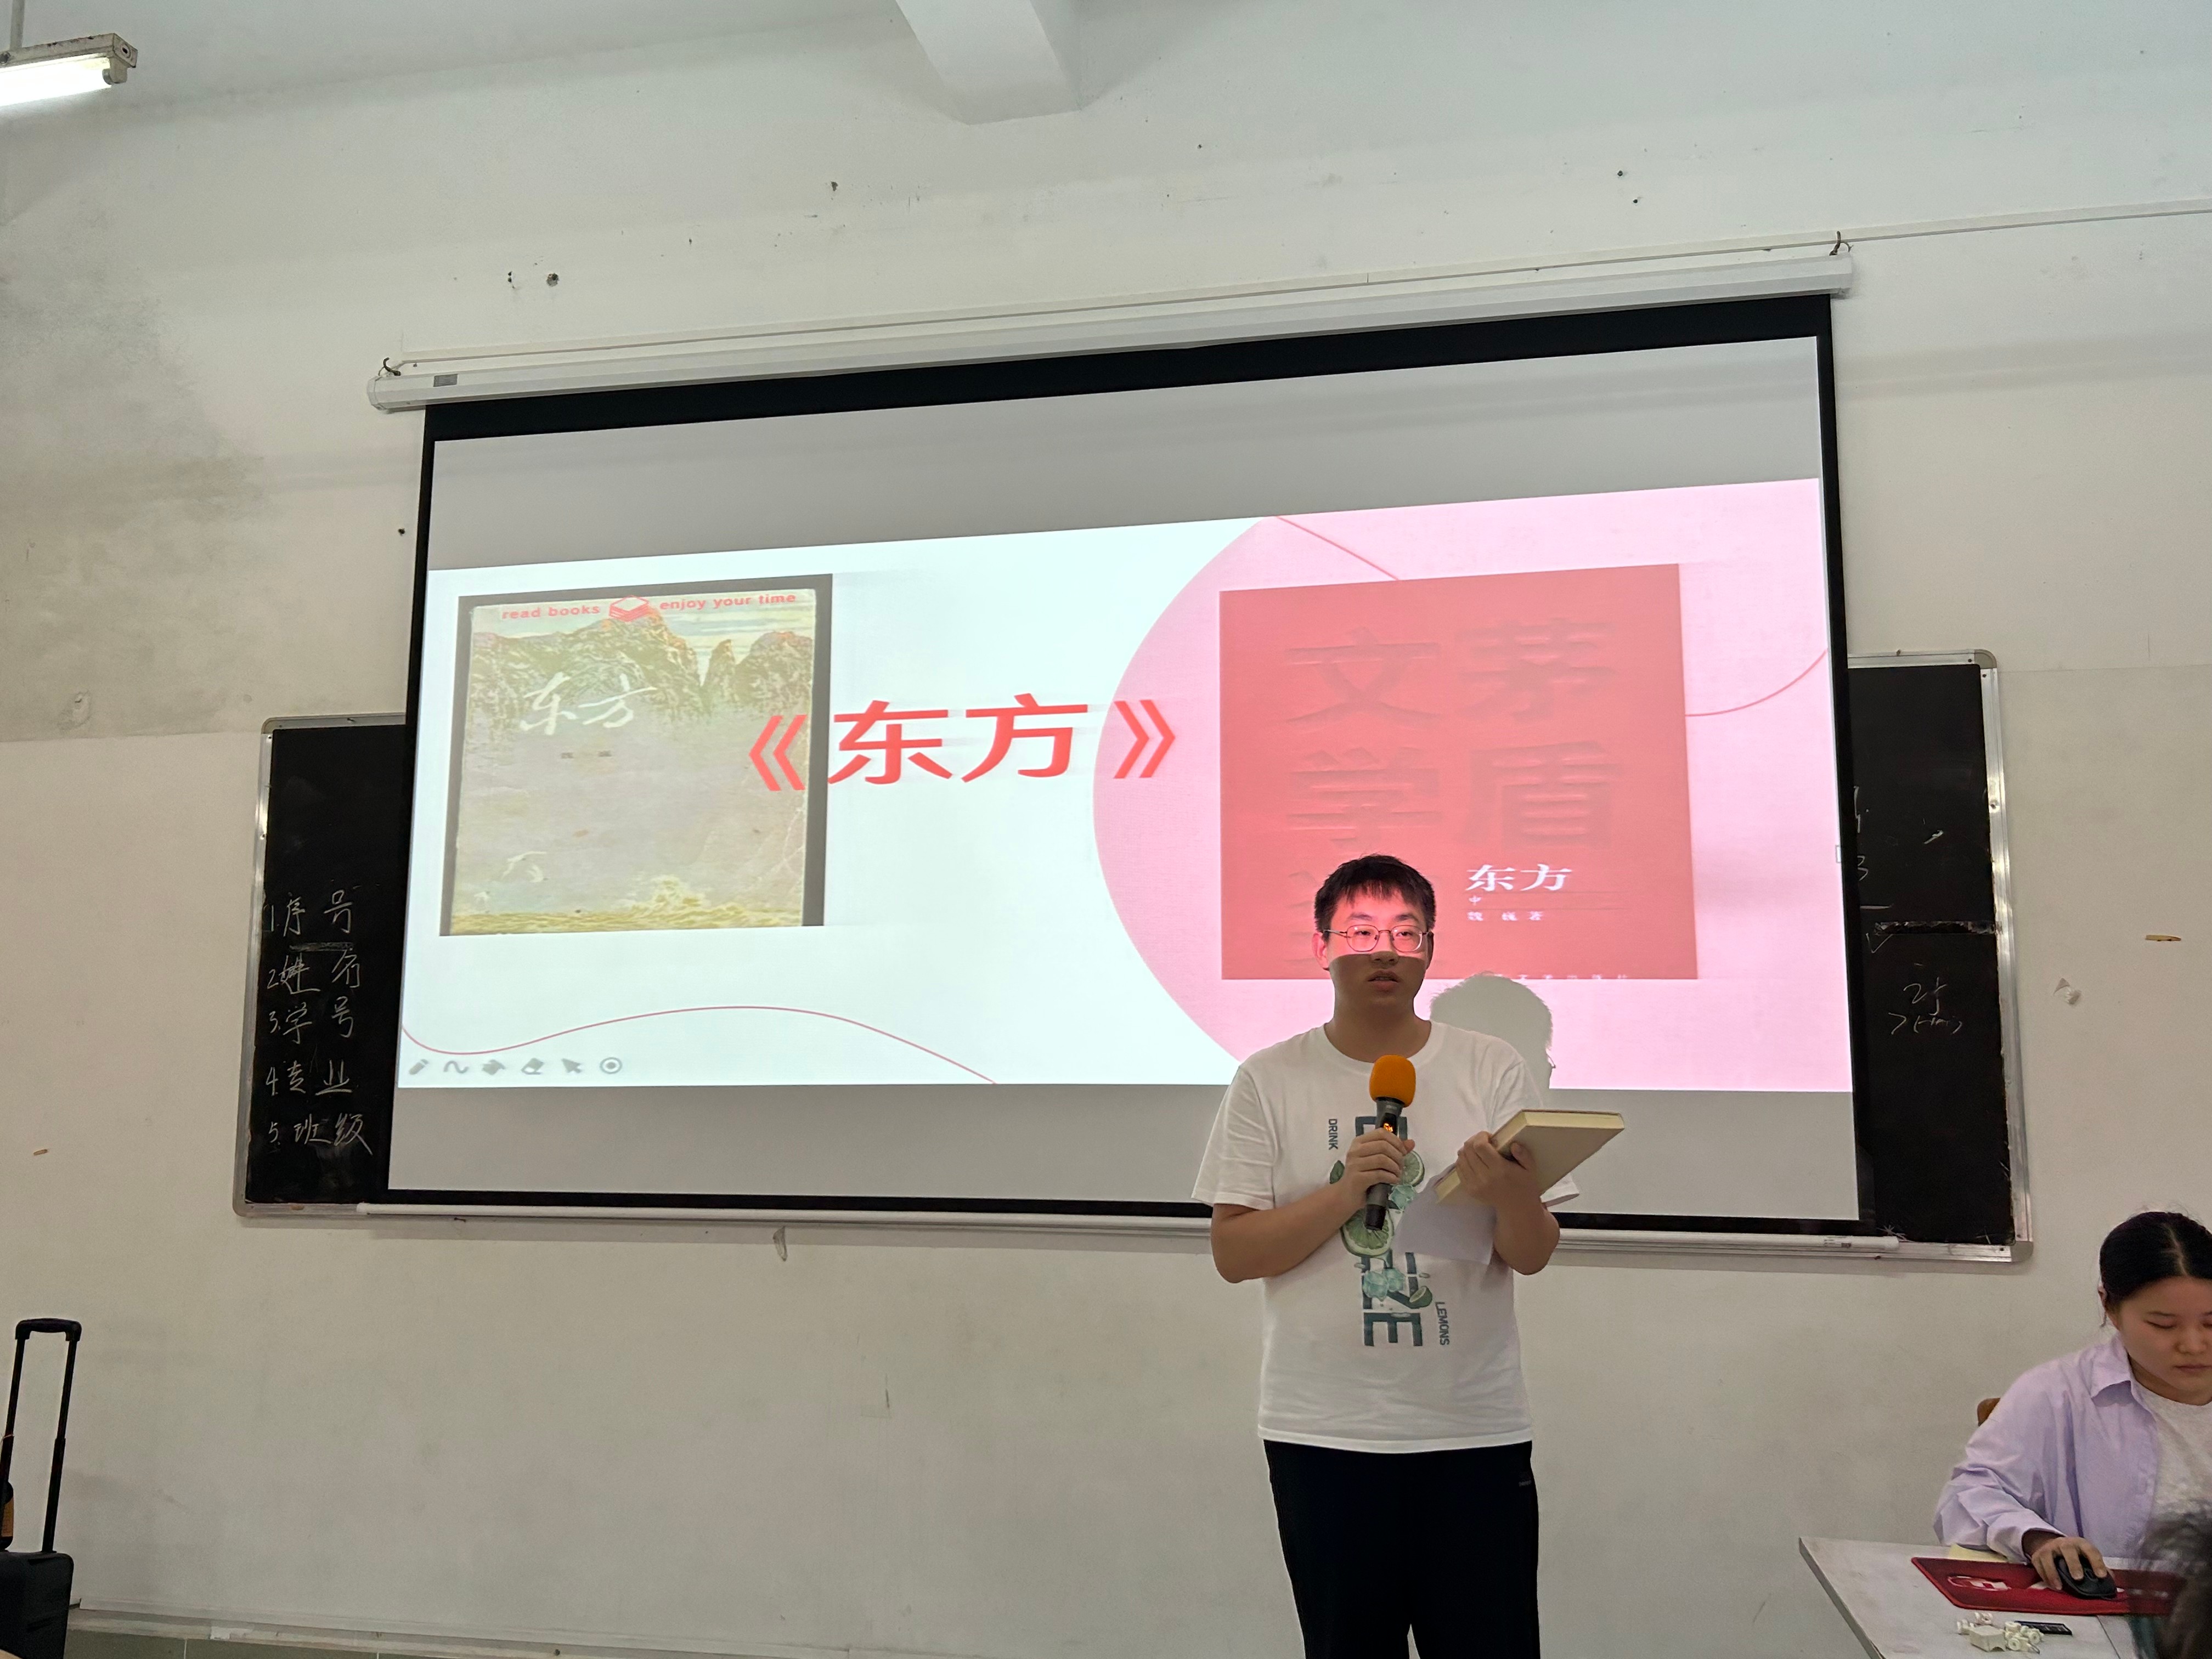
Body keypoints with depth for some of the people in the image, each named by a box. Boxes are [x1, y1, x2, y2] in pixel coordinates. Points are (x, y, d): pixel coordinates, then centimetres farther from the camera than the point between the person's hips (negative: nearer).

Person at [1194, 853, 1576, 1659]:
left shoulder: (1492, 1068, 1)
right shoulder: (1269, 1080, -2)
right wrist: (1347, 1192, -19)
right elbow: (1235, 1254, -5)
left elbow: (1535, 1256, 0)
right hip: (1322, 1436, 0)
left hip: (1476, 1431, 1)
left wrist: (1509, 1197, -22)